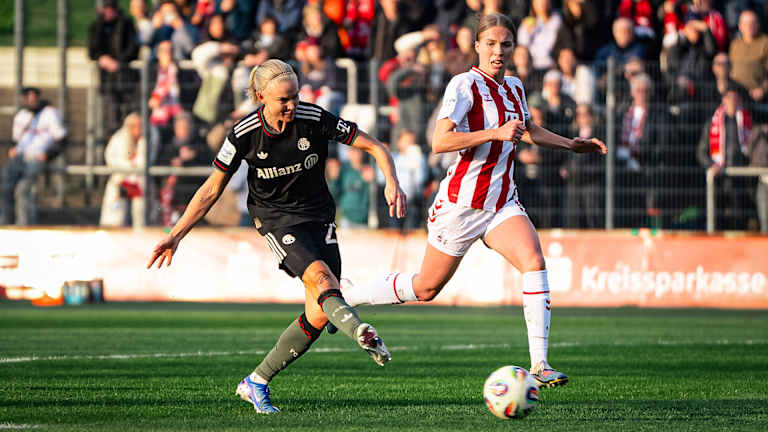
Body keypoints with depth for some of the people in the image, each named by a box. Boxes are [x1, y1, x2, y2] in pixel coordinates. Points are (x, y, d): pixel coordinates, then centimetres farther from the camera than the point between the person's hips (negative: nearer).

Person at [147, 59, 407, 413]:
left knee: (319, 315, -9)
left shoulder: (315, 119, -13)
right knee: (320, 277, -31)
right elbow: (211, 189, -1)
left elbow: (374, 147, -8)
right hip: (276, 219, -2)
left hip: (318, 216, 2)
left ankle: (256, 383, 5)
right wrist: (175, 235, -2)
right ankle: (361, 334, -58)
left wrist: (392, 182, -27)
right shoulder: (244, 134, -12)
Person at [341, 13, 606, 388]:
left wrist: (572, 145, 26)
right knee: (426, 287, 6)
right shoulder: (465, 85, -14)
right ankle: (344, 296, 28)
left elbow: (528, 131, 31)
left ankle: (539, 364, -22)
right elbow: (440, 141, -26)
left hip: (502, 202, 6)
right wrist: (496, 133, -29)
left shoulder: (514, 88, 9)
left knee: (534, 262, -20)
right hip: (461, 201, -6)